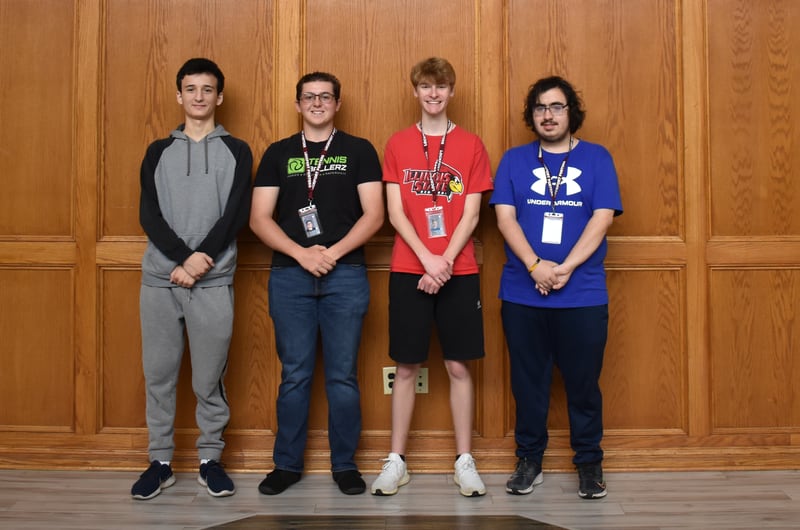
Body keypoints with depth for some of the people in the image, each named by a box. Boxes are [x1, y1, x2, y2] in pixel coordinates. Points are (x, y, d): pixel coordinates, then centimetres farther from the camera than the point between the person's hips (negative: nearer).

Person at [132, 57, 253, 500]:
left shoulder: (236, 151, 8)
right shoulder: (158, 152, 12)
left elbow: (237, 214, -3)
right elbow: (149, 215, 1)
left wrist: (202, 258, -14)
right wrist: (182, 259, -14)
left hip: (214, 282, -2)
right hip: (159, 280, 2)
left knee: (209, 378, 3)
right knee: (158, 374, 6)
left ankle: (210, 459, 17)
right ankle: (160, 462, 17)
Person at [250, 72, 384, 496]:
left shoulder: (359, 150, 7)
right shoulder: (278, 153, 10)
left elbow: (373, 214, -1)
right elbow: (259, 217, 3)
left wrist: (332, 253, -13)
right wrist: (301, 254, -11)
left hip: (346, 273, -1)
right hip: (289, 274, 1)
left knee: (342, 375, 4)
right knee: (294, 374, 6)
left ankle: (345, 464, 16)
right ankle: (287, 464, 18)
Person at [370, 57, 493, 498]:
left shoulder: (471, 145, 5)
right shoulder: (397, 145, 5)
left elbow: (471, 215, -1)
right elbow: (395, 213, -2)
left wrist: (446, 262, -13)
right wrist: (428, 260, -14)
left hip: (459, 272, 0)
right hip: (409, 271, 0)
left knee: (458, 366, 5)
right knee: (406, 366, 5)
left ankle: (465, 461, 15)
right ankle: (396, 461, 15)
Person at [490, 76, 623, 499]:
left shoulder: (596, 158, 5)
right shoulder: (515, 160, 8)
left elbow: (602, 218, -4)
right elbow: (505, 217, -1)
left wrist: (564, 269, -15)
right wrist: (536, 266, -16)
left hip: (583, 294, -1)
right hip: (522, 293, 1)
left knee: (583, 381, 6)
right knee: (527, 381, 9)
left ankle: (589, 462, 21)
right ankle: (529, 460, 23)